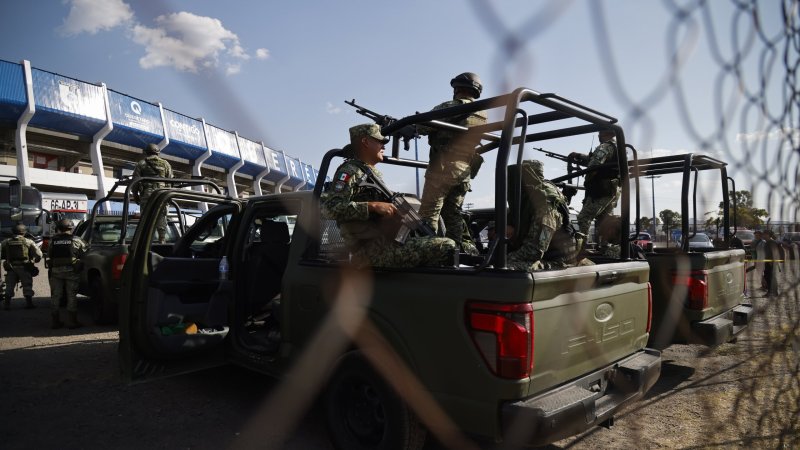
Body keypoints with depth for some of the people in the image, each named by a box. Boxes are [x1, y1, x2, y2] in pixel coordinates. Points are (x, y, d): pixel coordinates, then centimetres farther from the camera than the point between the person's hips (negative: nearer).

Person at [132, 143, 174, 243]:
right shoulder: (165, 164, 13)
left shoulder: (141, 163, 9)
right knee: (161, 219, 5)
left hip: (146, 194, -1)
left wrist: (135, 196, 10)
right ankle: (162, 240, 2)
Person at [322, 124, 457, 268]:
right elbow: (329, 208, -17)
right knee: (447, 247, -18)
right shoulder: (350, 171, -4)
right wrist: (373, 206, -20)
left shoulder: (374, 172, 23)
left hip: (387, 244, 10)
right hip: (374, 251, -10)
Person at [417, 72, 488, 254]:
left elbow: (424, 126, -11)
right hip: (464, 172, 7)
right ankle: (460, 247, 14)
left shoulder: (451, 107, -6)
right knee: (452, 214, 15)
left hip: (443, 169, -7)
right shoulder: (482, 115, 15)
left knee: (429, 213, -5)